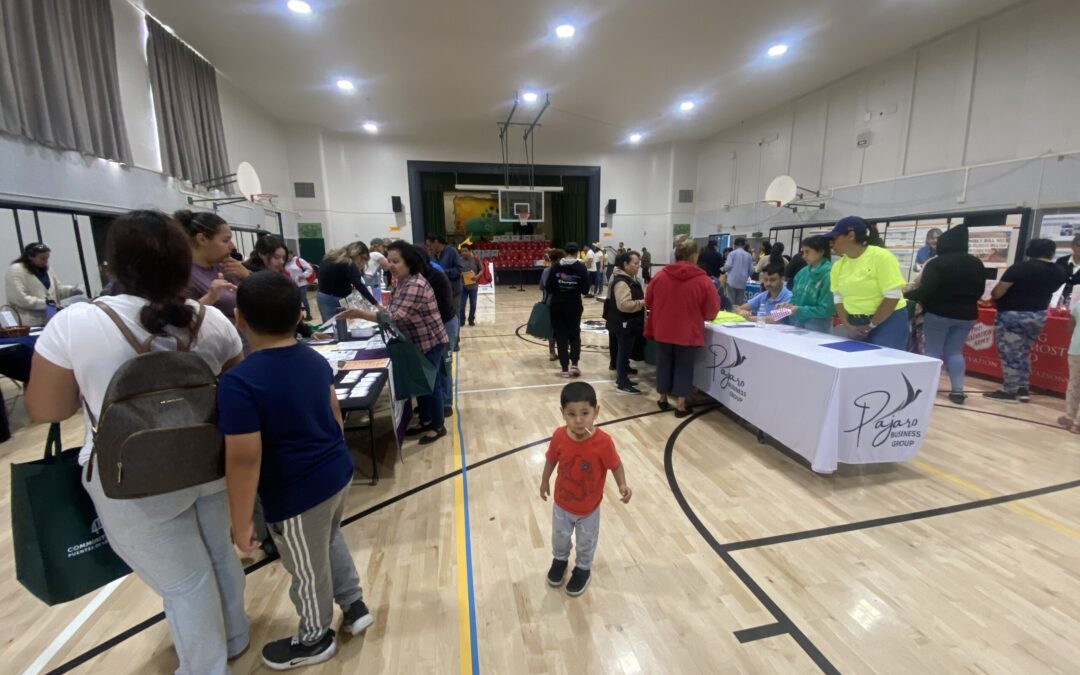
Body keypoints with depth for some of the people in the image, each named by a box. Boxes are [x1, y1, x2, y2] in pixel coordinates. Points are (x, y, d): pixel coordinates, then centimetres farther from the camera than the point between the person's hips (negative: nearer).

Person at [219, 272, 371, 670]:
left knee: (308, 572, 19)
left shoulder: (239, 382, -23)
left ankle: (314, 640, 45)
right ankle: (355, 606, 47)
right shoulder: (316, 360, -2)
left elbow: (244, 460, -23)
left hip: (296, 496, -6)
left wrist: (241, 524, -12)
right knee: (331, 539, 32)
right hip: (338, 474, 7)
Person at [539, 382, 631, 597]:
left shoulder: (603, 442, -32)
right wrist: (544, 482, 7)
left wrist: (622, 485, -30)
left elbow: (615, 465, -15)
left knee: (586, 543, 24)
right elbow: (551, 460, -6)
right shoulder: (559, 436, -25)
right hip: (562, 503, 2)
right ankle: (560, 559, 60)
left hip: (590, 507, -2)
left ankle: (583, 569, 54)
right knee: (560, 537, 27)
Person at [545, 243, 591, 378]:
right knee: (575, 334, 16)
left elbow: (548, 288, -4)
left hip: (557, 305, 0)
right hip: (574, 305, 0)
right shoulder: (581, 267, -4)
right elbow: (585, 290, -6)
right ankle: (574, 364, 4)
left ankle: (565, 368, 8)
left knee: (561, 335, 7)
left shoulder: (556, 266, -3)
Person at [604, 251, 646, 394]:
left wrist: (644, 299, 13)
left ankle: (622, 378, 28)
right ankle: (622, 384, 5)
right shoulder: (621, 282, -21)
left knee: (624, 352, 17)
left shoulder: (630, 279, 13)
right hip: (624, 324, -10)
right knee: (624, 352, -3)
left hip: (630, 323, 10)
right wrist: (642, 303, -23)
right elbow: (624, 305, -30)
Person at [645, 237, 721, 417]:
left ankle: (663, 399, 29)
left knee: (664, 365, 16)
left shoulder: (660, 276, -7)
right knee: (683, 368, 9)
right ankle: (681, 406, 16)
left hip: (663, 331, 3)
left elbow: (649, 301, 7)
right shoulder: (703, 281, -13)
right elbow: (711, 311, -6)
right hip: (688, 333, -2)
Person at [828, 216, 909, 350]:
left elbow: (892, 296, -15)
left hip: (888, 322, -5)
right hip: (856, 324, 5)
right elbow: (838, 298, 7)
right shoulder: (838, 266, 3)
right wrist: (847, 325, -5)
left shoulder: (881, 256, -13)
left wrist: (870, 326, -14)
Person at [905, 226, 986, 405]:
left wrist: (907, 295, -4)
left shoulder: (936, 263, -14)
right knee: (955, 352, 11)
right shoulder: (976, 263, 8)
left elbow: (925, 290, -19)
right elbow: (980, 290, 16)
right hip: (966, 315, 5)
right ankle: (958, 391, 8)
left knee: (933, 351, 2)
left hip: (938, 313, -5)